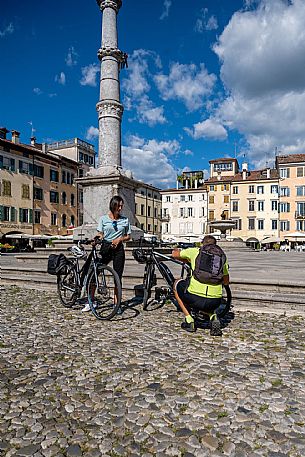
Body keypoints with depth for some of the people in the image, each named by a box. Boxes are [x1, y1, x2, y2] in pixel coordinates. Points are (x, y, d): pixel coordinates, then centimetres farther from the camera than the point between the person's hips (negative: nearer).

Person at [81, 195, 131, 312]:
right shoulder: (103, 219, 4)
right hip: (105, 248, 0)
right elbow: (100, 235, 3)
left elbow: (128, 237, 11)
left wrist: (119, 239, -9)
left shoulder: (125, 220, 8)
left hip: (118, 249, 1)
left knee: (117, 277, 2)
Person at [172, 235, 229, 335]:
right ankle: (213, 318, 8)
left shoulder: (195, 252, 7)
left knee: (177, 284, 27)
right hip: (215, 303, 4)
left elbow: (174, 254, 24)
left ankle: (189, 321, 19)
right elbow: (226, 282, 22)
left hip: (195, 299, -4)